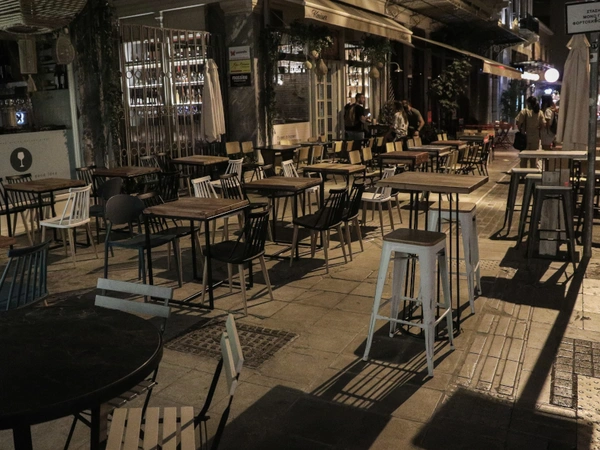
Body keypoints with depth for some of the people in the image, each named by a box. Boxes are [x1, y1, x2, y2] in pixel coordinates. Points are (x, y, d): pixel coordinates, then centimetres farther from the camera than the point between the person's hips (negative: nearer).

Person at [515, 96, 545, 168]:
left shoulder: (524, 111, -10)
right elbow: (543, 124, 0)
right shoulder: (539, 112, 2)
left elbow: (518, 122, -15)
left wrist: (520, 129, 1)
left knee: (524, 158, 3)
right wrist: (537, 130, 13)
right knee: (533, 158, 11)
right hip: (535, 137, 4)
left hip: (525, 136, -3)